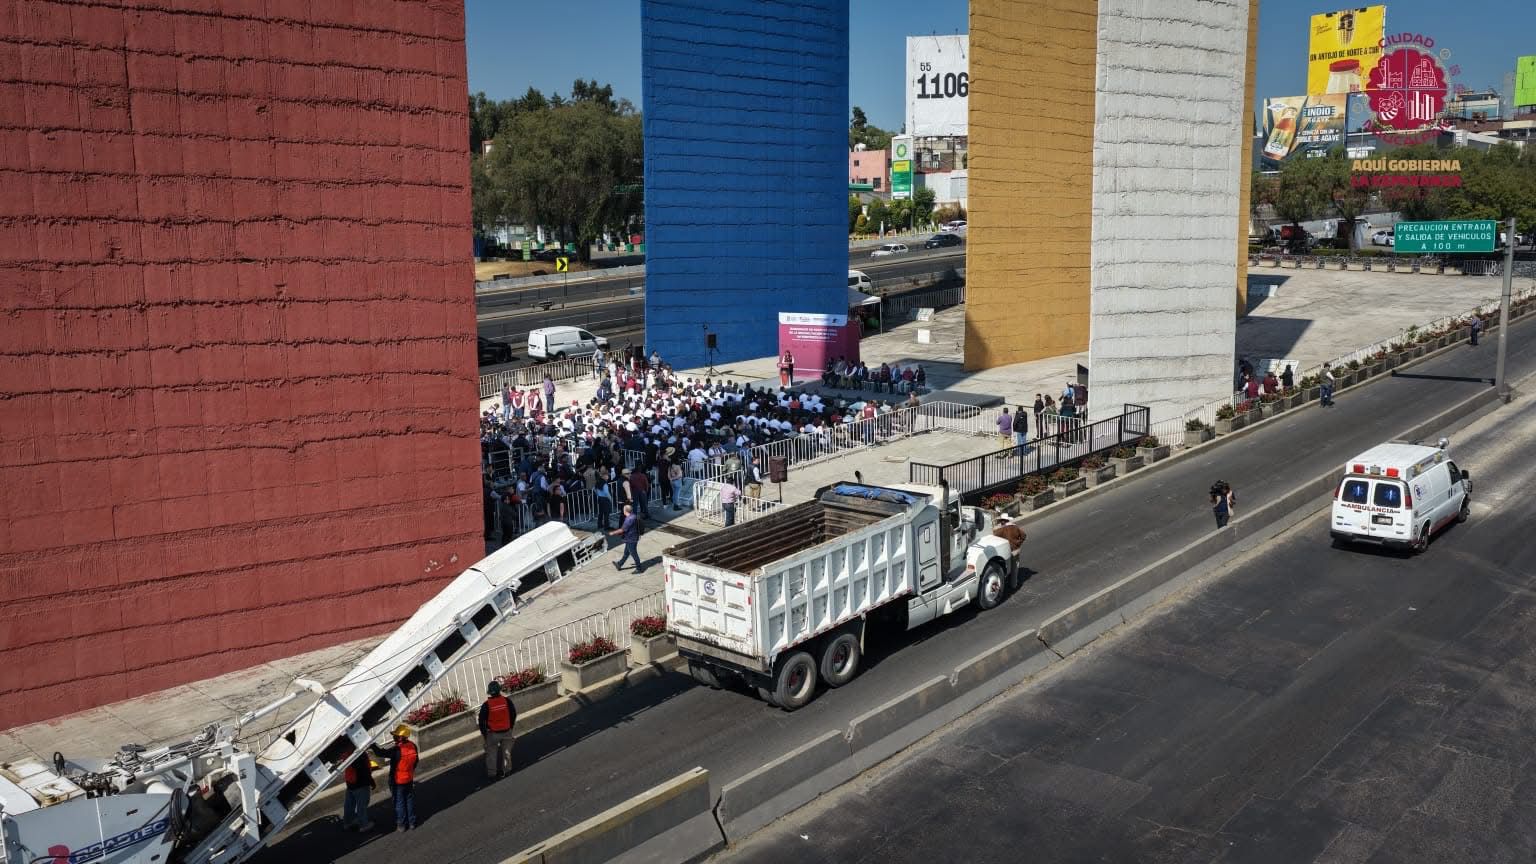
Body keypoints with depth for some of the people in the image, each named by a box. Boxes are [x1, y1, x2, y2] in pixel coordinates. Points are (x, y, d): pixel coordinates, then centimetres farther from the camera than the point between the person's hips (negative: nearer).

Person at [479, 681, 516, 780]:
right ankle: (505, 771, 28)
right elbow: (513, 715, 0)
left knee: (491, 754, 14)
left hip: (492, 733, -2)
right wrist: (511, 727, 15)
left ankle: (491, 774, 21)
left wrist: (483, 733, 3)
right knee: (506, 752, 19)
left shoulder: (486, 705, -17)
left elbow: (482, 720, -10)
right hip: (506, 732, 2)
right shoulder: (507, 701, -11)